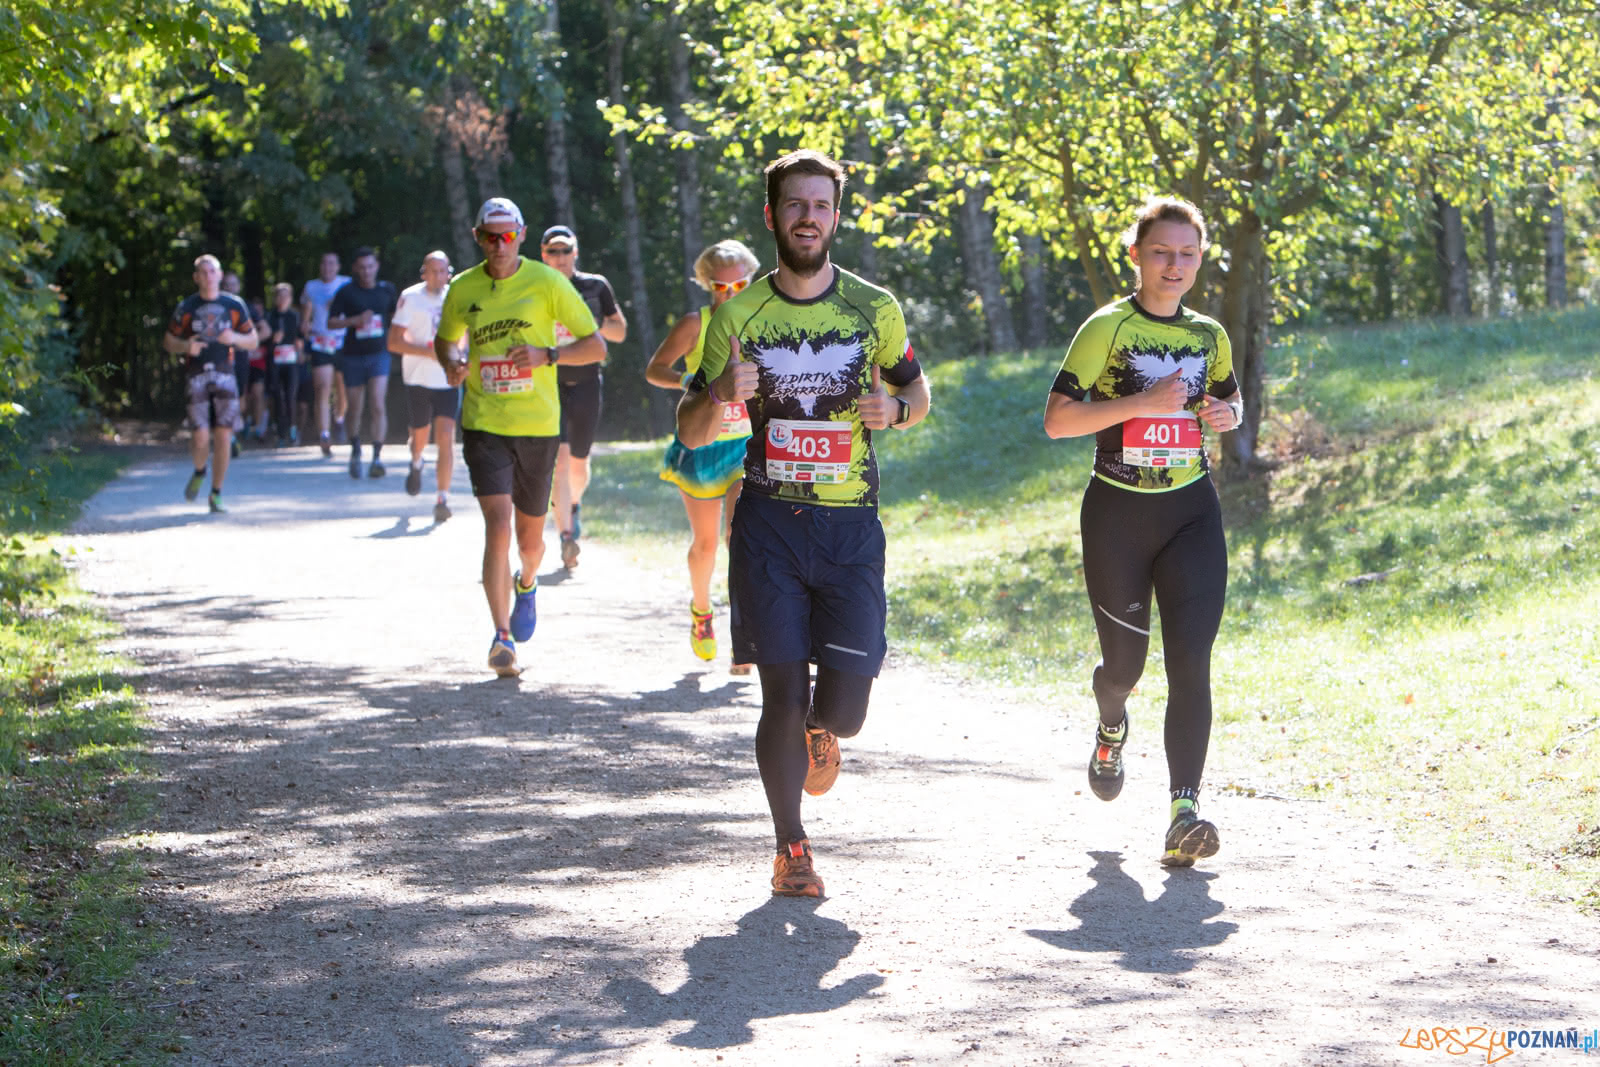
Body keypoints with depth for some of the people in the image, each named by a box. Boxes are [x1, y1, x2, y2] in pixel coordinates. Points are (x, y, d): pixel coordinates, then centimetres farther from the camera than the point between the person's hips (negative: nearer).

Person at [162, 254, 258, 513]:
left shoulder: (234, 305, 7)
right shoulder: (186, 307, 4)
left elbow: (253, 341, 12)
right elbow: (168, 340, 11)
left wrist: (234, 338, -9)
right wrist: (185, 346, -11)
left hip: (225, 375, 1)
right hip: (197, 376, -1)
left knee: (223, 437, -5)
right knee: (201, 437, -12)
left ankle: (216, 494, 8)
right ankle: (199, 472, 21)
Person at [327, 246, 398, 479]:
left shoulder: (387, 290, 6)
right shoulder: (346, 292, -2)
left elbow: (396, 316, 22)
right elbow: (331, 322, -2)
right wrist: (355, 320, -16)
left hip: (379, 354, 0)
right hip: (353, 355, 0)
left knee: (378, 405, -15)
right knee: (354, 408, 9)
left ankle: (377, 457, -17)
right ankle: (355, 451, 32)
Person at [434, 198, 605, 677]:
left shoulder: (548, 283, -4)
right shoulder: (462, 290, 2)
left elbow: (596, 346, 0)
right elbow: (444, 339, 22)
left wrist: (547, 355, -18)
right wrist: (451, 365, -2)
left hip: (538, 426, 0)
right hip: (484, 425, 0)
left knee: (530, 537, 13)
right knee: (498, 525, -17)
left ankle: (526, 585, 49)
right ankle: (502, 638, -14)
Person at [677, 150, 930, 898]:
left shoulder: (875, 309, 3)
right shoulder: (737, 315, 2)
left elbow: (917, 391, 17)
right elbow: (691, 433, 6)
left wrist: (895, 407, -7)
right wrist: (720, 394, -17)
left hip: (851, 526, 0)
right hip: (768, 526, 0)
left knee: (845, 705, -8)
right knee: (782, 695, -4)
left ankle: (821, 733, 31)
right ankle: (791, 848, 14)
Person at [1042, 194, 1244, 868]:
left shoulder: (1209, 336, 7)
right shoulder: (1108, 328, -7)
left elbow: (1230, 401, 25)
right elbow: (1057, 419, -14)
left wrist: (1226, 414, 1)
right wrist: (1144, 401, -22)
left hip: (1191, 510, 3)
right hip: (1118, 511, -2)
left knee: (1191, 658, -13)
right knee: (1125, 660, 7)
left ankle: (1184, 811, -19)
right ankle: (1111, 726, 46)